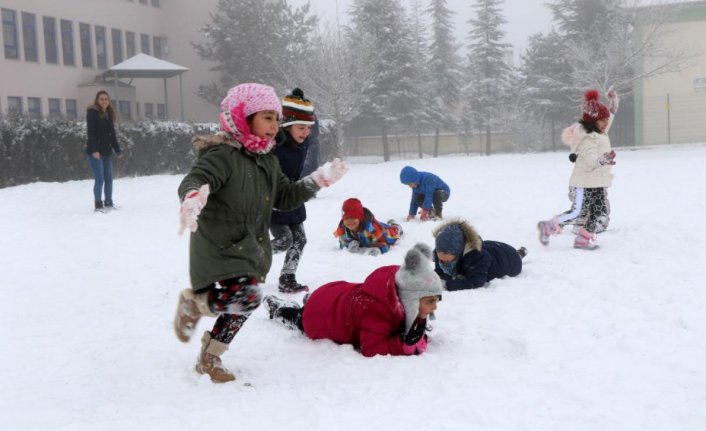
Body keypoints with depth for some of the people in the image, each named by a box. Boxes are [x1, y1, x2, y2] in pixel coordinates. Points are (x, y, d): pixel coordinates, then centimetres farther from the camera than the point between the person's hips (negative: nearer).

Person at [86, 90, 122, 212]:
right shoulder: (92, 113, -7)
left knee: (109, 178, 7)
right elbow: (90, 133, -15)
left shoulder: (109, 114, 14)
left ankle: (108, 202, 17)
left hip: (107, 151, 7)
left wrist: (117, 150, 13)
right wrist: (94, 150, -25)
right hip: (94, 151, -7)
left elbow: (112, 134, 17)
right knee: (100, 179, -9)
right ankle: (98, 205, -2)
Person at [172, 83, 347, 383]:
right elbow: (192, 181, -32)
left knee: (240, 307, 16)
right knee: (247, 298, -26)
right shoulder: (222, 155, -18)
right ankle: (192, 302, 3)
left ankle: (210, 358, 38)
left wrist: (319, 180, 10)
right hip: (220, 249, -9)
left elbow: (285, 198, 17)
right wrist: (194, 196, -56)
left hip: (252, 250, 9)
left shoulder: (267, 161, 10)